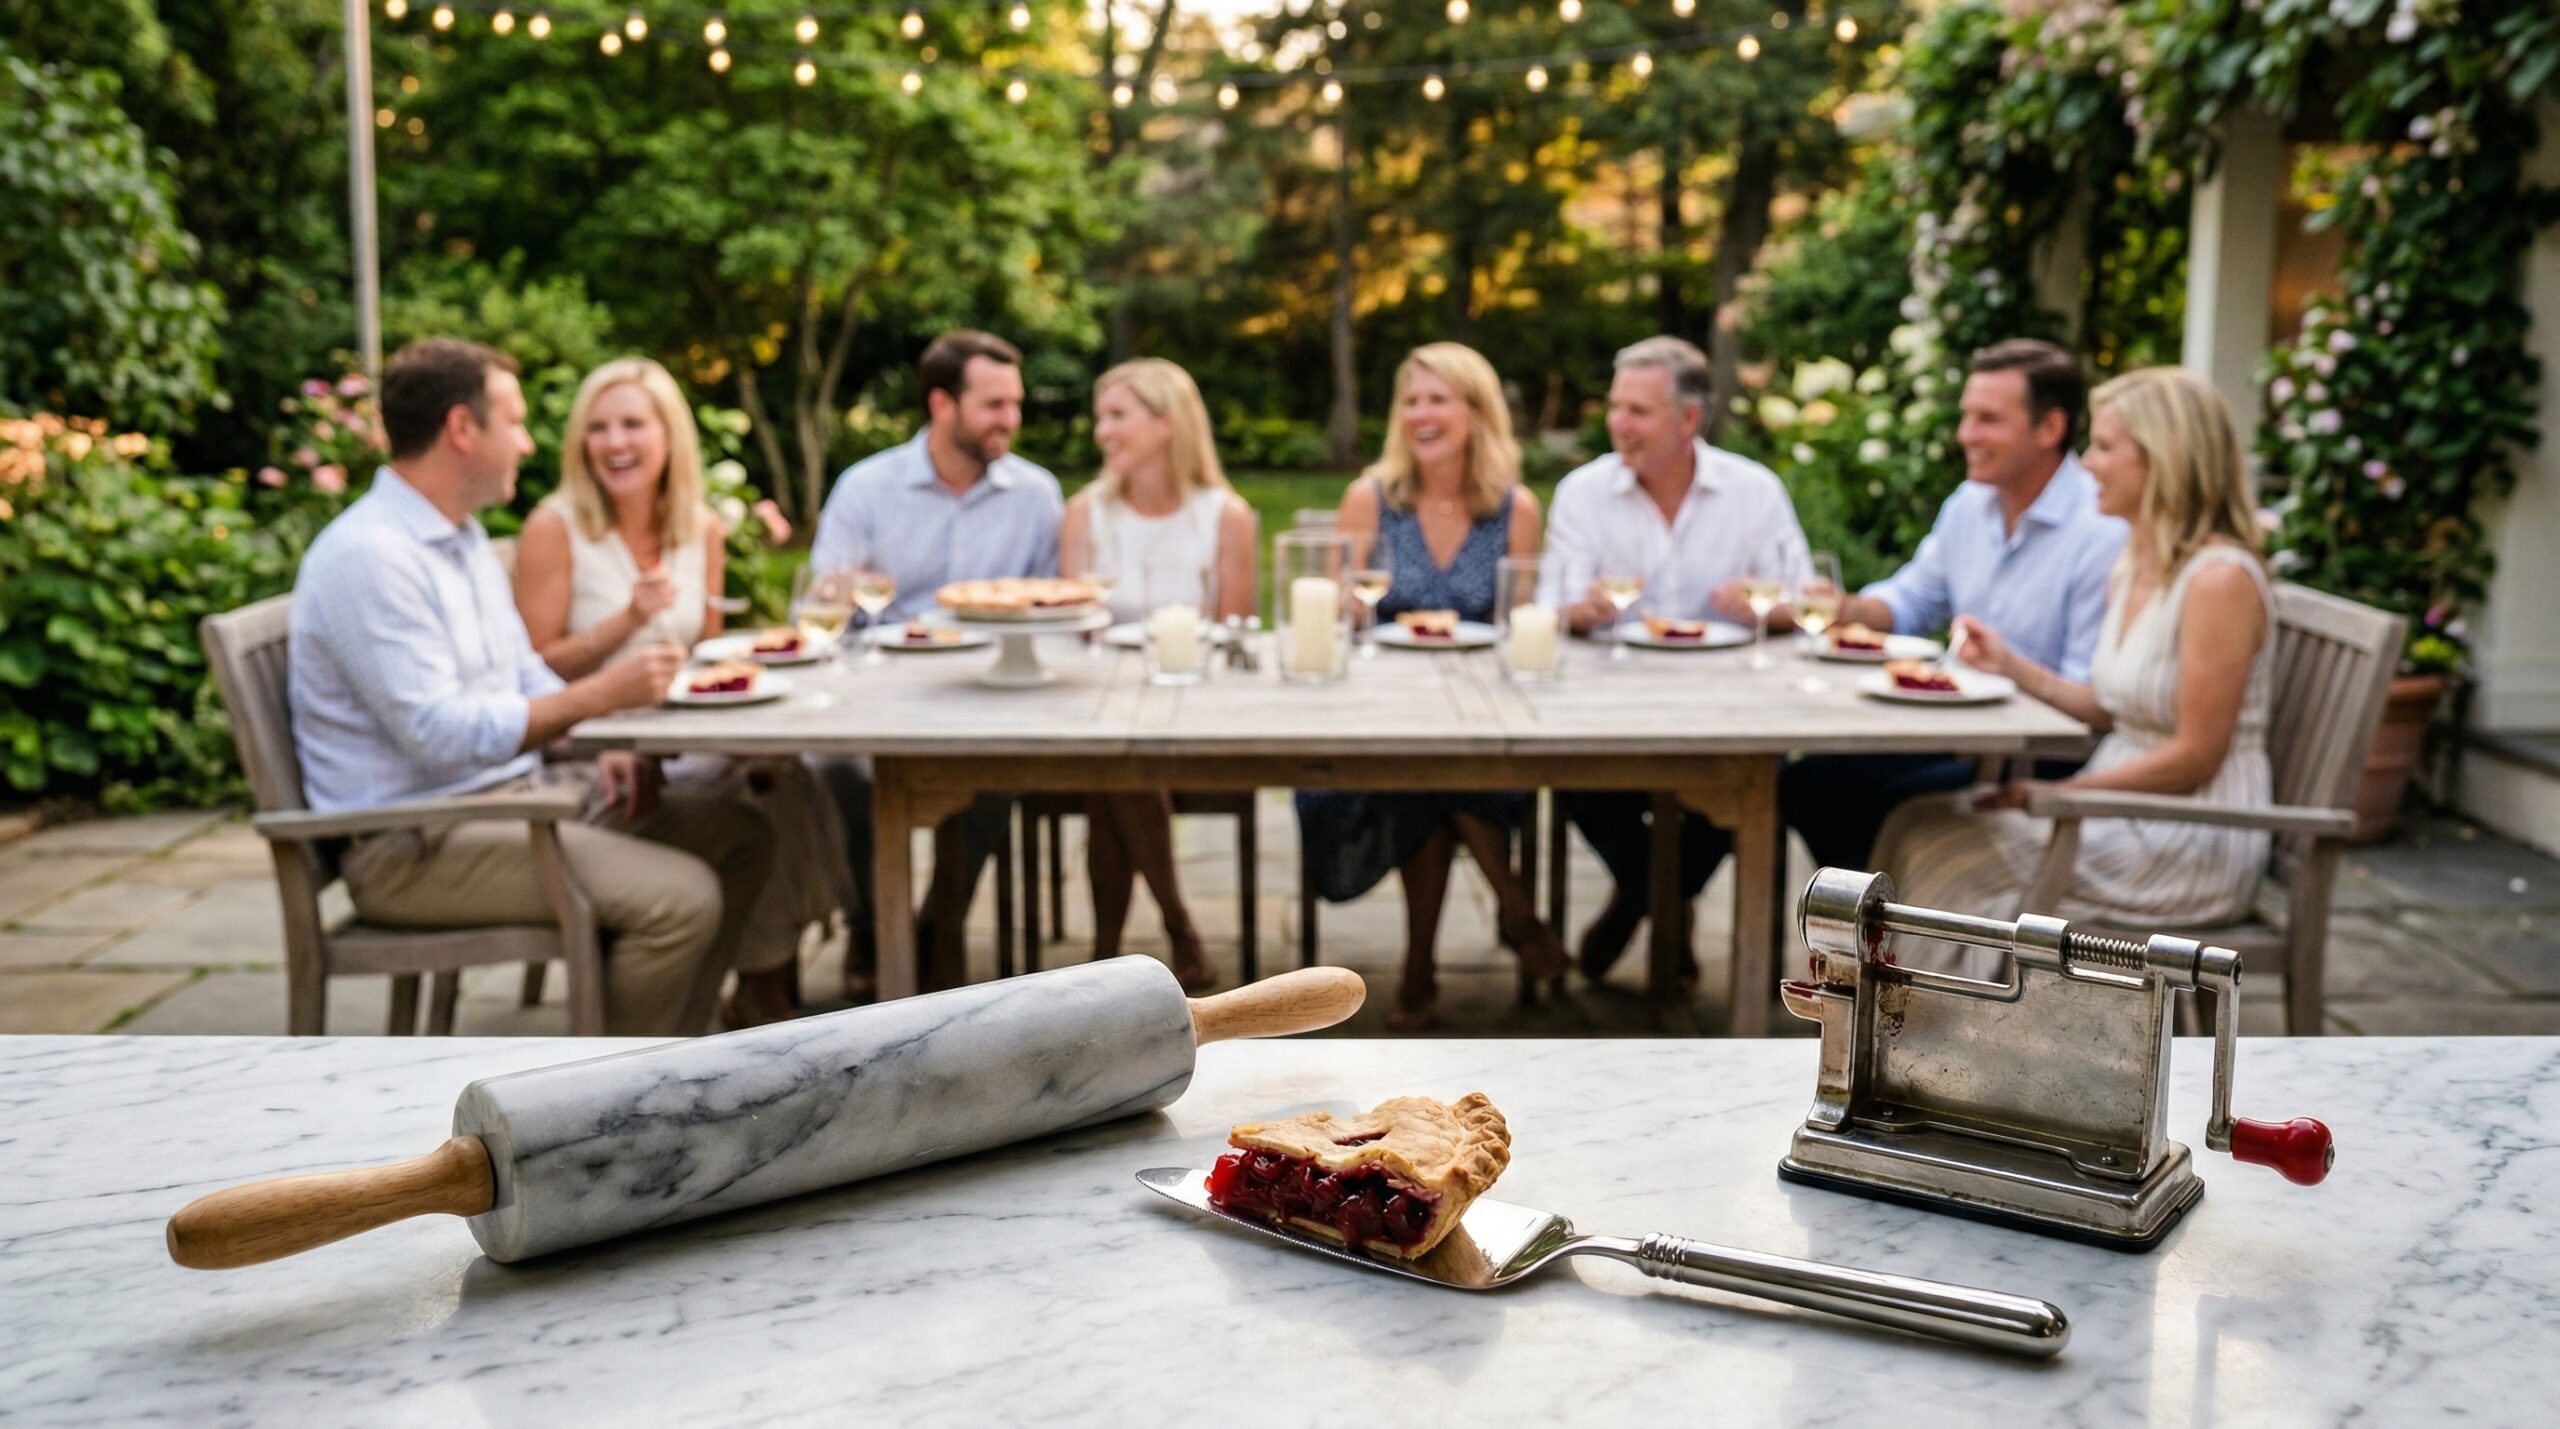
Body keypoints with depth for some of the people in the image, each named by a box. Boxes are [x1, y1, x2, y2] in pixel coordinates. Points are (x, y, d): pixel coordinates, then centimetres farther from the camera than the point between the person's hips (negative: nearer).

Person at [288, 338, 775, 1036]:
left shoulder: (462, 536, 15)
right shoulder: (368, 555, -18)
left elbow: (525, 675, 22)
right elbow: (439, 734, -24)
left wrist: (603, 745, 2)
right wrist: (599, 695, -25)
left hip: (515, 790, 10)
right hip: (416, 846, -10)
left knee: (739, 836, 6)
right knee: (680, 899, -24)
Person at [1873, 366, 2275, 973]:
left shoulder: (2219, 579, -19)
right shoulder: (2132, 567, 9)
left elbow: (2195, 755, -19)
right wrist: (2011, 665, 9)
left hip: (2192, 850, -8)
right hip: (2125, 813, 8)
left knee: (1935, 847, -14)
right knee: (1919, 824, -5)